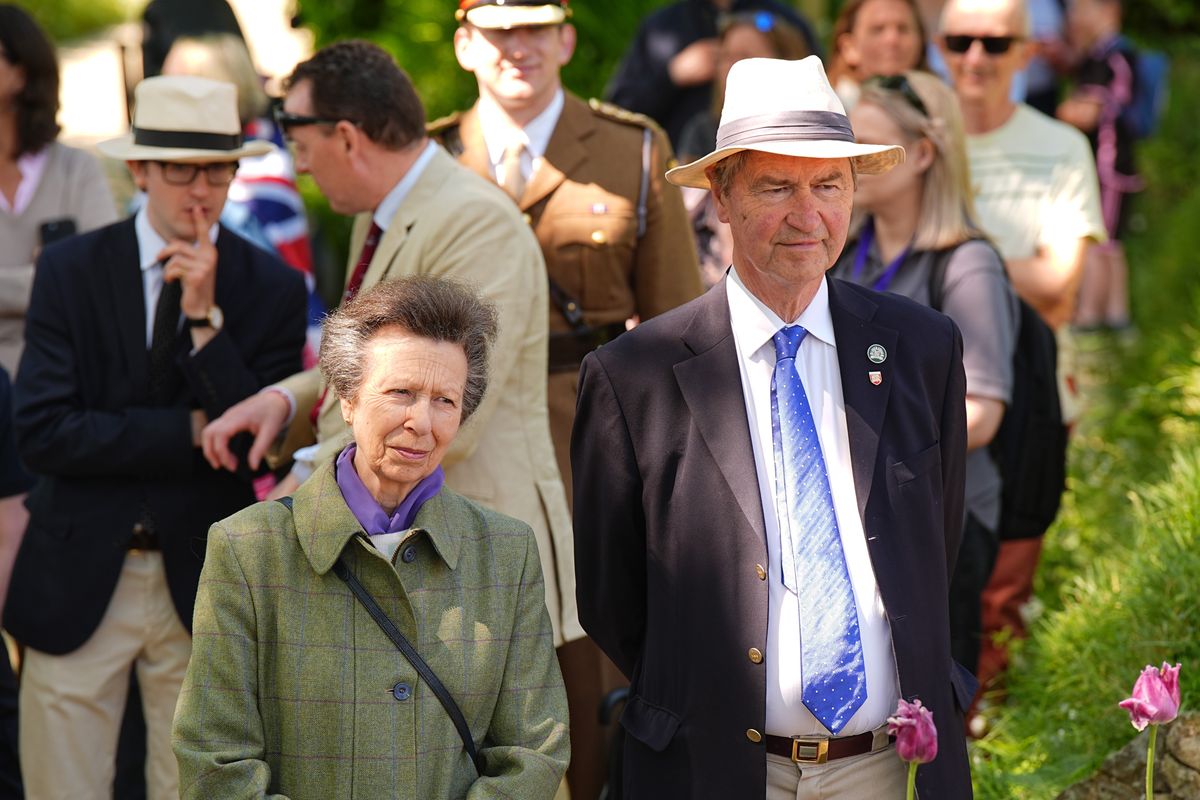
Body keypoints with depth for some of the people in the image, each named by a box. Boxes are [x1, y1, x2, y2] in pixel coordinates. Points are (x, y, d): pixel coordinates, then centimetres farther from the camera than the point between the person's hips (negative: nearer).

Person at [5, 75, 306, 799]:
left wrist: (206, 317, -16)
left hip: (204, 586, 1)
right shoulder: (70, 270, -2)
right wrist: (191, 432, -15)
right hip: (79, 582, -1)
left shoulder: (272, 287, -1)